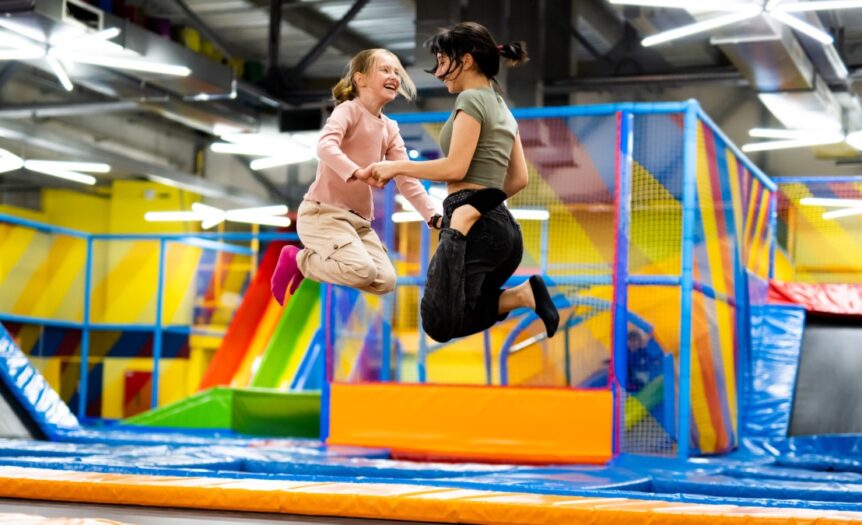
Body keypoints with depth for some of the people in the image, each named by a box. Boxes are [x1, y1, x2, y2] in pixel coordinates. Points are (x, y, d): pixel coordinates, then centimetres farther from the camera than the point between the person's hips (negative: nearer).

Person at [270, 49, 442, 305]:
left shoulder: (390, 129, 15)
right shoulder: (348, 110, -7)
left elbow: (407, 180, 9)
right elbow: (325, 146, -27)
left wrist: (434, 215, -5)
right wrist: (358, 172, -43)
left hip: (359, 219, 8)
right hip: (323, 212, -8)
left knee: (386, 281, -10)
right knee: (363, 271, -28)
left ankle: (312, 265, 10)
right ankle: (297, 260, -2)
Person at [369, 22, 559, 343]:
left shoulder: (472, 99, -5)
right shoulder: (502, 107, 23)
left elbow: (455, 168, -14)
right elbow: (519, 179, 23)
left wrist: (398, 167, -4)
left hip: (477, 226, -9)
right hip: (502, 226, 9)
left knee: (439, 325, -14)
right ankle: (522, 294, -6)